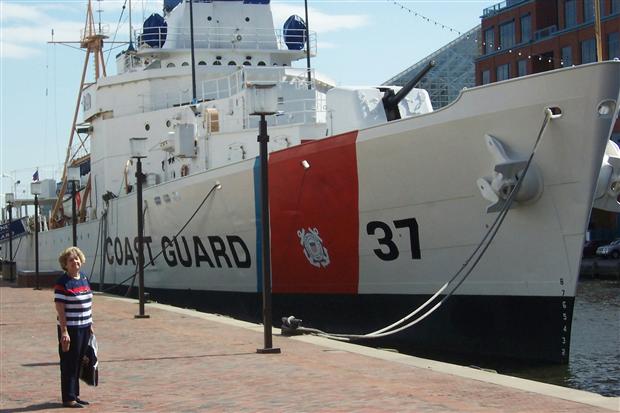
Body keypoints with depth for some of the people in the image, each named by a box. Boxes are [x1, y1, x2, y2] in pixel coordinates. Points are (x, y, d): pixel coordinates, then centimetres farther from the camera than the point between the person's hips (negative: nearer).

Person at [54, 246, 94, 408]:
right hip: (70, 329, -7)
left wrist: (90, 325, 17)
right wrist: (64, 332, -20)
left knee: (79, 363, 14)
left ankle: (75, 395, 24)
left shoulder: (84, 279, 10)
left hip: (84, 328, 7)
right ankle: (68, 398, 7)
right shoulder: (62, 283, -13)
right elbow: (60, 308, -16)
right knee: (69, 364, 0)